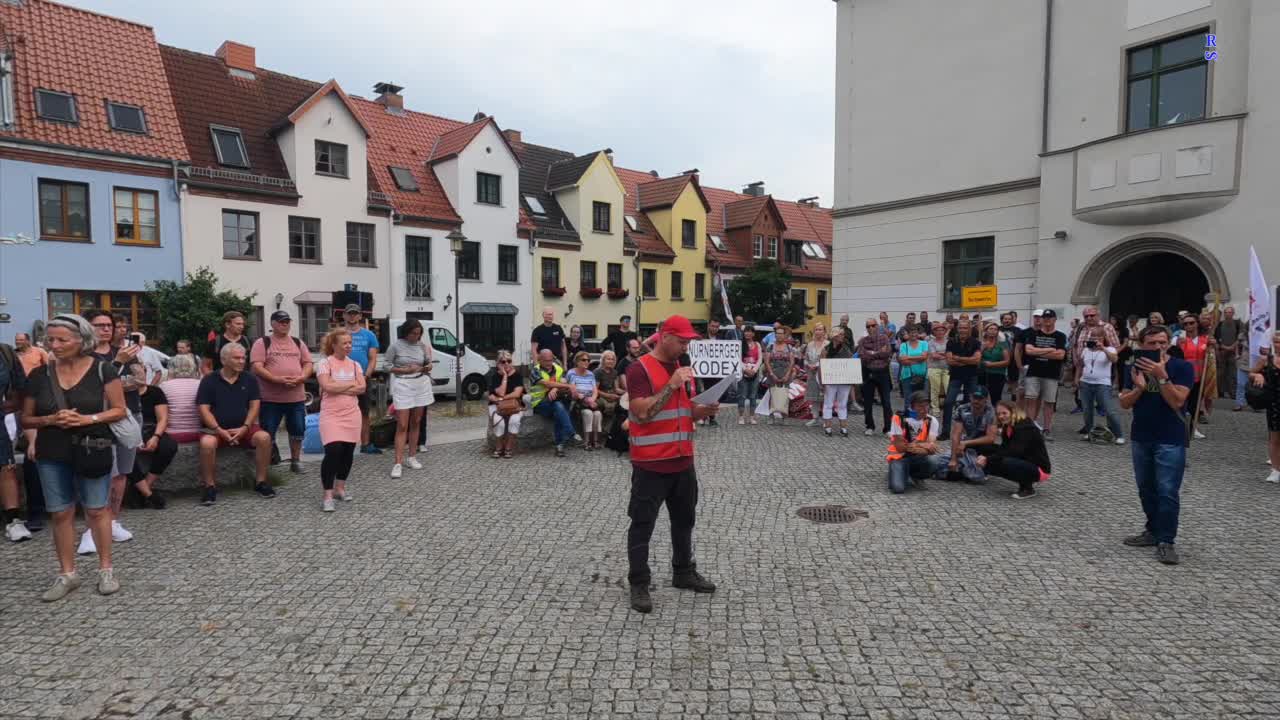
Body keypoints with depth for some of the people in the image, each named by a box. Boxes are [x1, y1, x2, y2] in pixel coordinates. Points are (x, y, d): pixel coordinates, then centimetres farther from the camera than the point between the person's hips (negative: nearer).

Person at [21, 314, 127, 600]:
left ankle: (106, 569, 15)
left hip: (93, 450, -3)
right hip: (52, 454, 3)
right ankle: (67, 574, 20)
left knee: (96, 510, 4)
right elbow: (25, 418, 7)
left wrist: (87, 419, -19)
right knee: (61, 513, 8)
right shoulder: (39, 375, 3)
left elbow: (119, 410, -4)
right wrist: (50, 419, -13)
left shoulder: (103, 370, -6)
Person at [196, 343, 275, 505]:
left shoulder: (249, 380, 9)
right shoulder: (209, 381, 3)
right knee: (207, 443, -34)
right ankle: (210, 486, -16)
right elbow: (204, 409, -3)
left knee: (264, 438, -27)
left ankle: (260, 481, -11)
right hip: (216, 428, -2)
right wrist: (219, 430, -16)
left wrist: (244, 428, -12)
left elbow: (254, 406, 4)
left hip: (243, 428, 2)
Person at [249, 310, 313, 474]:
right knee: (268, 432, 2)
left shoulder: (298, 343, 14)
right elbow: (257, 367, -9)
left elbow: (308, 364, 11)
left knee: (297, 430, 9)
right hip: (270, 398, -4)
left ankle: (295, 461, 22)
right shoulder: (262, 343, 0)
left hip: (297, 397, 4)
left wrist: (301, 377, -9)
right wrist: (277, 379, -21)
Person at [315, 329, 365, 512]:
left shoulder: (355, 364, 10)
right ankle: (327, 495, -8)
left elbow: (362, 388, -1)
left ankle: (340, 488, 25)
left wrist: (338, 387, -12)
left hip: (351, 414, 5)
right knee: (333, 451, -15)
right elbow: (327, 387, -18)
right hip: (331, 415, -5)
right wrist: (351, 384, -8)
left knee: (348, 451, 8)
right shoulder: (325, 363, -4)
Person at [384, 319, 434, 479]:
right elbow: (387, 366, -4)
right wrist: (406, 370, -14)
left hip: (421, 385, 4)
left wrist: (427, 367, -8)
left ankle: (411, 457, 21)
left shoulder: (423, 345, 5)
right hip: (403, 385, -4)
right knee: (402, 425, -7)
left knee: (416, 423, 10)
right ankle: (398, 463, -6)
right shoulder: (395, 345, -6)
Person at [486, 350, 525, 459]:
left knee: (514, 421, -33)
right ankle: (498, 448, -8)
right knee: (499, 422, -31)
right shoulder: (495, 376, -2)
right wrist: (505, 375, -16)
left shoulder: (518, 374, -1)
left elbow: (517, 394, -13)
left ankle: (509, 449, -16)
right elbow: (501, 393, -17)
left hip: (515, 405, 0)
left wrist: (501, 398, -17)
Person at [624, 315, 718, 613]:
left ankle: (684, 573, 36)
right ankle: (639, 585, 13)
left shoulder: (683, 369, 12)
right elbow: (643, 412, -23)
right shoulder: (640, 369, -13)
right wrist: (672, 385, -25)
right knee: (643, 525, 2)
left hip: (683, 462, 8)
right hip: (651, 464, -8)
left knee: (684, 520, 19)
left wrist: (705, 409, -2)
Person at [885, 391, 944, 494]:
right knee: (897, 488, -28)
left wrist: (912, 447, -27)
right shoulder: (899, 418, -15)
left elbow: (931, 449, -14)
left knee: (935, 461, -32)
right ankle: (903, 472, 11)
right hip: (899, 457, -3)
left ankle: (916, 475, 2)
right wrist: (922, 445, -16)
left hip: (918, 457, 3)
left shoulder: (932, 421, -6)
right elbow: (900, 447, -15)